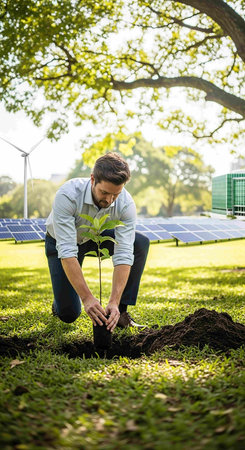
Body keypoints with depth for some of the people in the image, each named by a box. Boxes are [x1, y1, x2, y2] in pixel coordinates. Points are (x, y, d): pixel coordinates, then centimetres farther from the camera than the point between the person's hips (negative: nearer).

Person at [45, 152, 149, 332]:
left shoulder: (126, 204, -30)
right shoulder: (68, 195, -39)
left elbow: (124, 256, -32)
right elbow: (67, 253, -40)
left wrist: (114, 302, -41)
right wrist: (87, 298, -46)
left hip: (96, 236, 3)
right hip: (61, 242, -3)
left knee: (141, 243, -22)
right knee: (68, 314, -11)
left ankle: (120, 310, -10)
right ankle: (61, 298, 26)